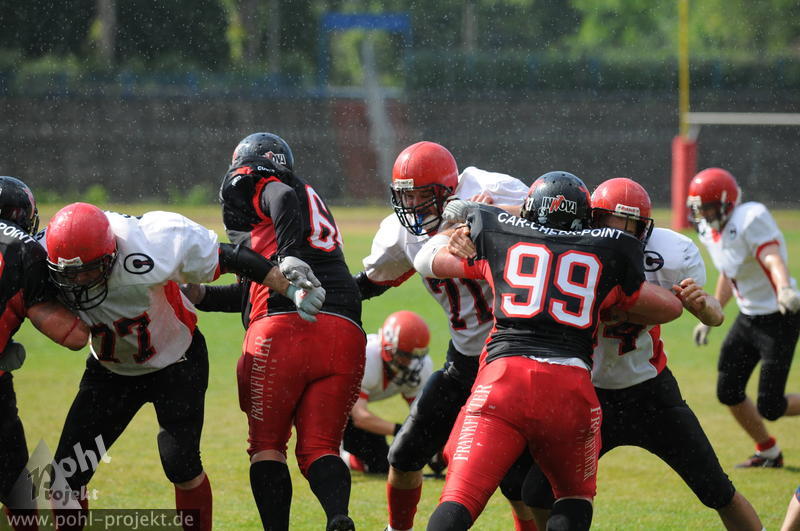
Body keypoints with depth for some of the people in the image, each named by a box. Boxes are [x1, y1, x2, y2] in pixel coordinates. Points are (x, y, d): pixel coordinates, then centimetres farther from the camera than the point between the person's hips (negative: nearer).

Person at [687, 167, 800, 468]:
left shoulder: (750, 221, -23)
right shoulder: (710, 231, 3)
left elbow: (773, 259, -39)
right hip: (748, 317, 9)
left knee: (770, 407, -10)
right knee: (728, 392, 7)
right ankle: (768, 453, 26)